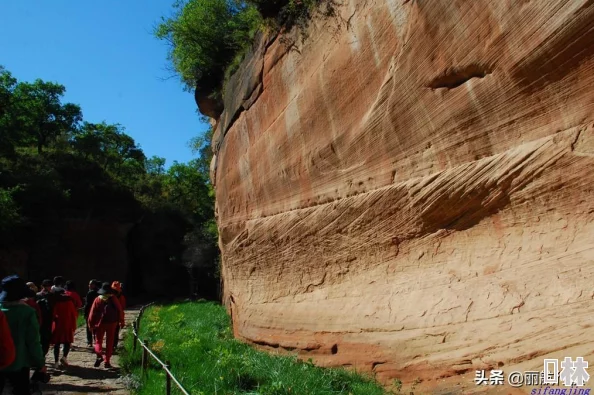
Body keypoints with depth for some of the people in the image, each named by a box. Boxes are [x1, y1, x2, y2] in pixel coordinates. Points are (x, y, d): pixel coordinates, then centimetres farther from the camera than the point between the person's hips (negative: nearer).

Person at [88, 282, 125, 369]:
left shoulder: (97, 300, -2)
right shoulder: (113, 299, -2)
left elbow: (92, 313, -1)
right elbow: (120, 310, 2)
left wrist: (91, 325, 8)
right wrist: (121, 322, 12)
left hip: (100, 323, 0)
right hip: (112, 323, 0)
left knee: (98, 340, 11)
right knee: (109, 342, 8)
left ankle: (99, 356, -14)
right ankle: (107, 361, 8)